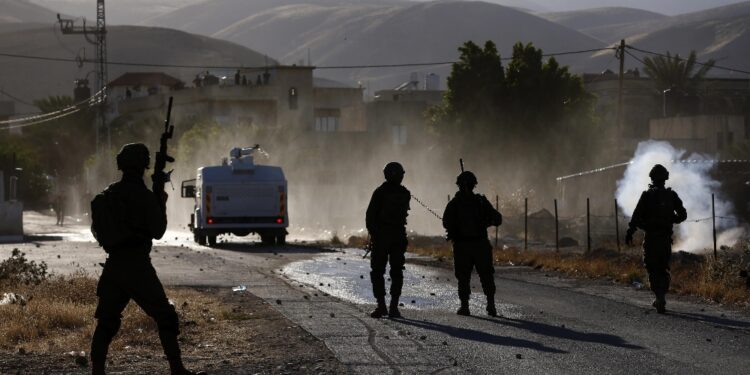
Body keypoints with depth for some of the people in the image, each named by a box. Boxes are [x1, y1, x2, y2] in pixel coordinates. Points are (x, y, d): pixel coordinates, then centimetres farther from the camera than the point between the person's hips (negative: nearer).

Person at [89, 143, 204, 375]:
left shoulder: (106, 196, 8)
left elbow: (97, 230, 15)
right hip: (137, 267, -6)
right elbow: (157, 231, -6)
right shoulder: (144, 196, -11)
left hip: (113, 266, 6)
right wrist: (162, 205, 9)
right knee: (165, 318, 2)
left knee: (106, 321, 10)